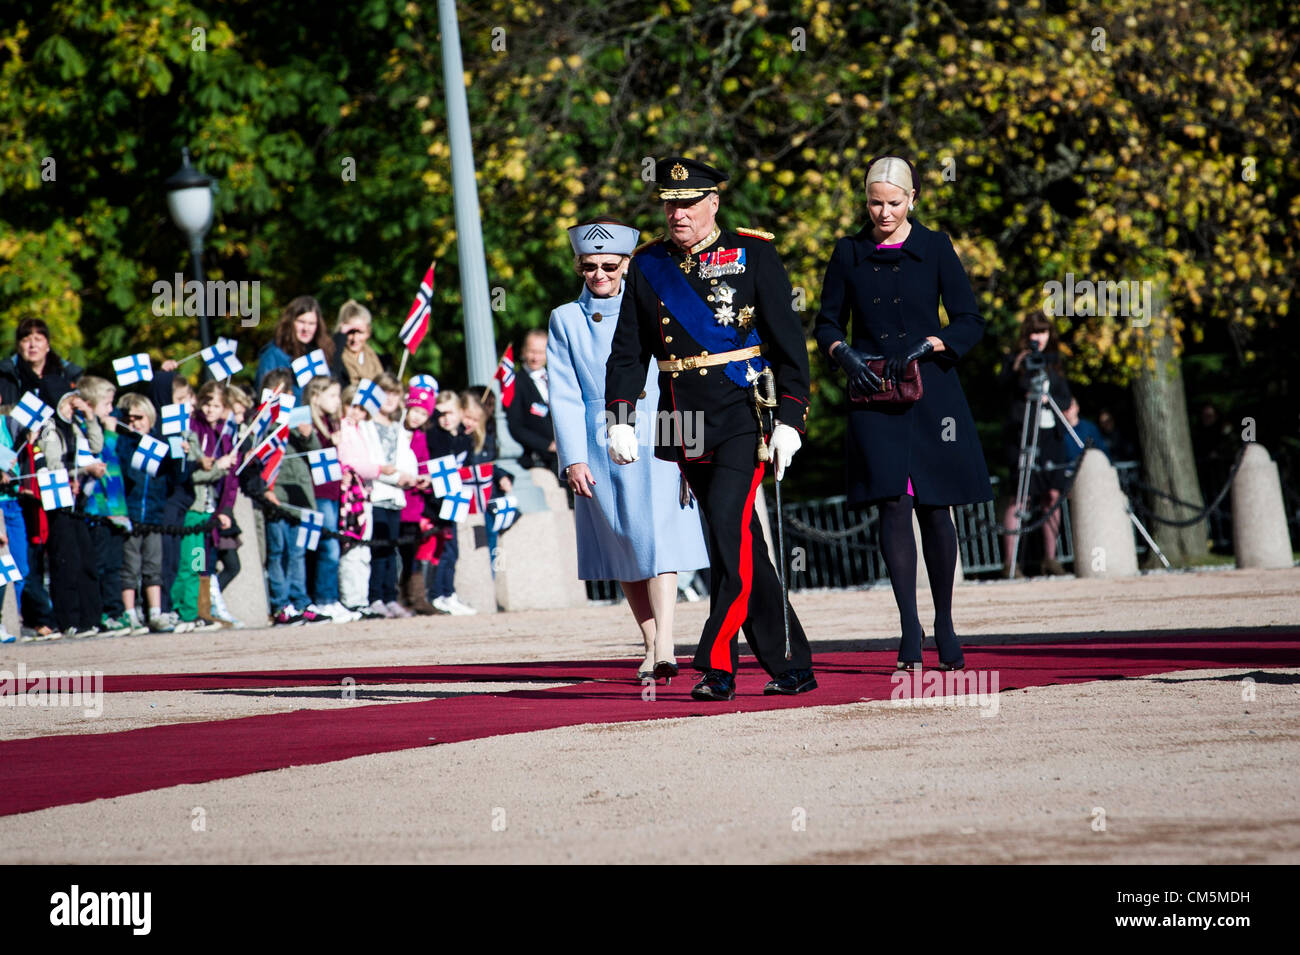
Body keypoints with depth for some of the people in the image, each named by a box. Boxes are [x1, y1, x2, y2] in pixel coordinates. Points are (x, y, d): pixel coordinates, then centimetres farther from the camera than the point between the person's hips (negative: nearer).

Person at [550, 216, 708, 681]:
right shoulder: (565, 320, 7)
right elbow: (564, 396, 3)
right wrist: (573, 459, -7)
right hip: (601, 447, 1)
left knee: (658, 541, -14)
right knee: (625, 552, 5)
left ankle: (664, 646, -21)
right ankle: (651, 646, 14)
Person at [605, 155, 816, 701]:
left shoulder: (753, 255, -1)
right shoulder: (648, 267, 11)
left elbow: (788, 342, -2)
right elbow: (628, 350, 12)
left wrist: (789, 420, -8)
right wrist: (618, 419, 0)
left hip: (744, 418, -5)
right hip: (684, 426, 5)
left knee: (729, 526, -19)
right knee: (737, 547, 7)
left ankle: (717, 666, -18)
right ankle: (791, 666, 15)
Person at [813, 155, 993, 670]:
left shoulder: (934, 248, 2)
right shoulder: (849, 254, 7)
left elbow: (970, 322, 2)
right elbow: (827, 323, 12)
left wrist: (926, 346, -14)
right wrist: (845, 353, -9)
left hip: (930, 391, -1)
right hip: (873, 396, 1)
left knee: (934, 507, 2)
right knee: (894, 504, -10)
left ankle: (944, 622, 17)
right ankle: (909, 629, -9)